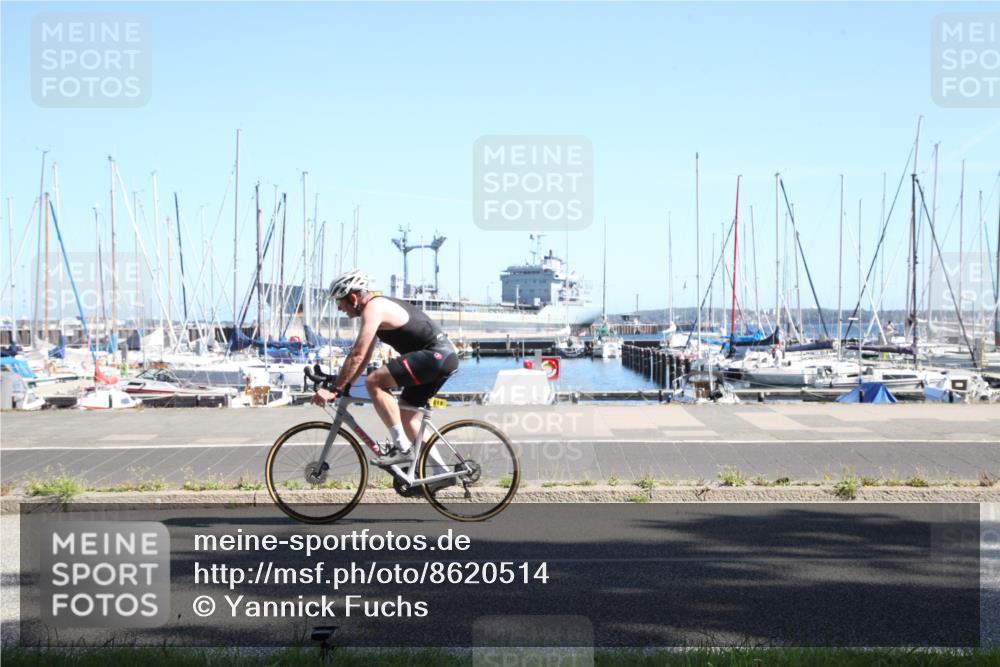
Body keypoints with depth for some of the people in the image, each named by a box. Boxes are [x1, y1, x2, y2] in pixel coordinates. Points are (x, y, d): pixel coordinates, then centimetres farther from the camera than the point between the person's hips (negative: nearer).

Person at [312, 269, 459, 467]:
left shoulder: (373, 308, -12)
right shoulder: (380, 305, 19)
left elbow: (357, 355, -19)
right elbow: (364, 357, 23)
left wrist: (335, 389, -16)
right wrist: (342, 385, 18)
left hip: (435, 355, -11)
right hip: (446, 356, 11)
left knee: (374, 382, -18)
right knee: (407, 415, 15)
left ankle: (402, 448, -17)